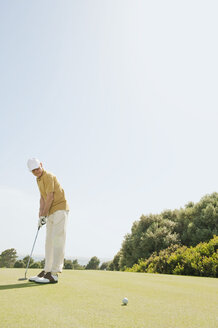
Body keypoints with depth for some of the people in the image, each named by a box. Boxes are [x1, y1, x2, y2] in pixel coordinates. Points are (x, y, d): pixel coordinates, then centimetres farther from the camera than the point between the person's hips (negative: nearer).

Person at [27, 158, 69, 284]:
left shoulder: (49, 176, -13)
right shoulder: (39, 180, 16)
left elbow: (50, 197, -17)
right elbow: (42, 198, 16)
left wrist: (43, 215, -13)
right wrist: (40, 215, 8)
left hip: (60, 209, -10)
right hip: (51, 212, 10)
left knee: (58, 241, -13)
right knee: (49, 242, 11)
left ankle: (54, 274, -14)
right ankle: (47, 271, 18)